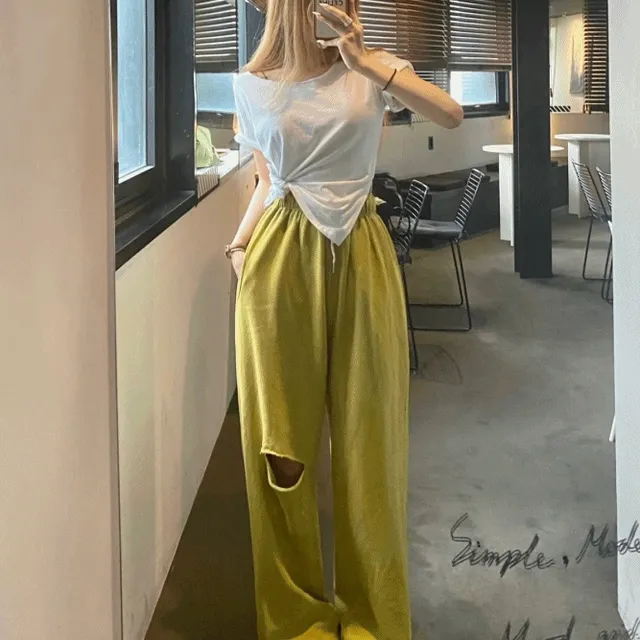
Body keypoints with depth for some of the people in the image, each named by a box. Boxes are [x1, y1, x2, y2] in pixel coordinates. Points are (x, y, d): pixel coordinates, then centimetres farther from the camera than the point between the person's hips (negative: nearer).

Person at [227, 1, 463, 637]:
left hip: (359, 257, 0)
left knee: (367, 433, 4)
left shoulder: (372, 67, 3)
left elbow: (451, 115, -13)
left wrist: (363, 60, -17)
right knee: (282, 439, 5)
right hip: (281, 257, 1)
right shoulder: (253, 85, 6)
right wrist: (239, 244, 1)